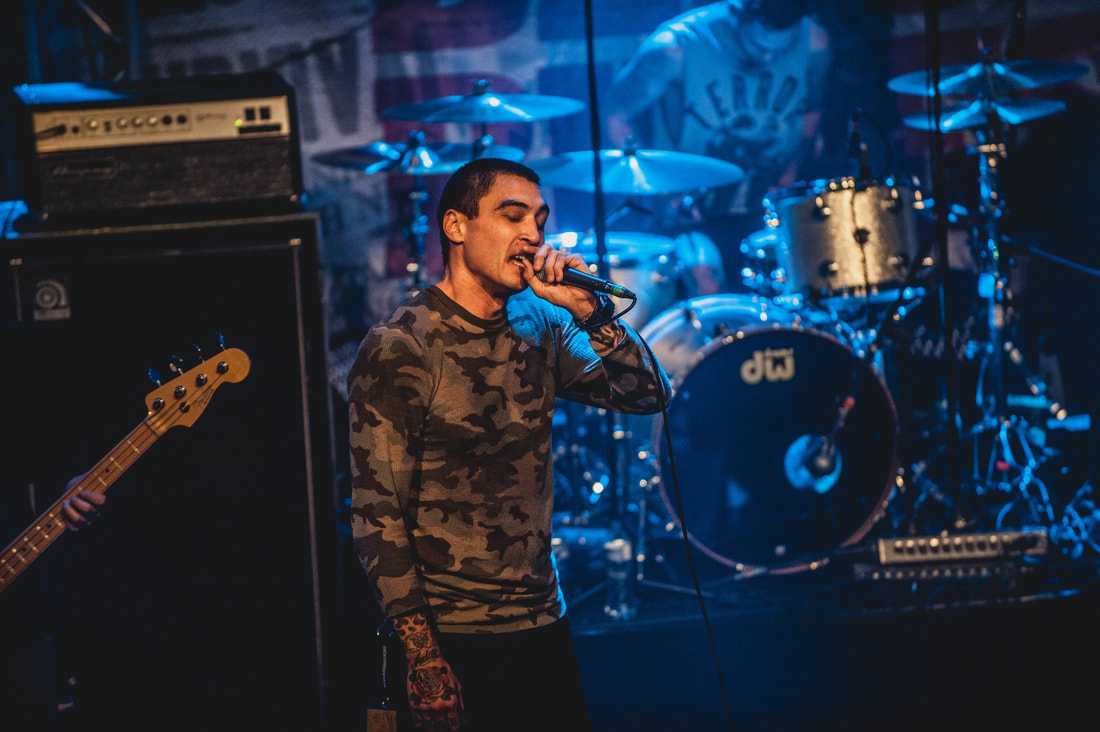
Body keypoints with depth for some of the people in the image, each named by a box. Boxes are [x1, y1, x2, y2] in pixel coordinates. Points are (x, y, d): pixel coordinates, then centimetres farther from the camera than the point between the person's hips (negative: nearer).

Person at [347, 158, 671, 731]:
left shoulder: (538, 327, 6)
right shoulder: (398, 349, -12)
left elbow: (648, 394, 3)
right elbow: (378, 516, -14)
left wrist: (589, 310, -12)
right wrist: (422, 657, -17)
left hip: (544, 624, 6)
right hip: (453, 641, -6)